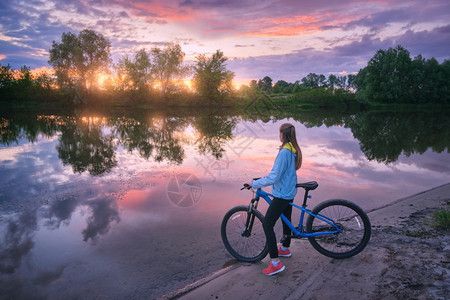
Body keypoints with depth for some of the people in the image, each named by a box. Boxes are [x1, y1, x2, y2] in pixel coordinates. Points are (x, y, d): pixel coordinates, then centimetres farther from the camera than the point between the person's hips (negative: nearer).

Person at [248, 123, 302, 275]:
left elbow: (273, 178, -28)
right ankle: (285, 249, 44)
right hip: (290, 193, 10)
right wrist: (268, 177, 22)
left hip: (281, 195, -10)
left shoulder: (284, 152, -24)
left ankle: (276, 263, -4)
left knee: (267, 224, -6)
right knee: (286, 220, 24)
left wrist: (254, 184, -19)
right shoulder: (294, 151, 6)